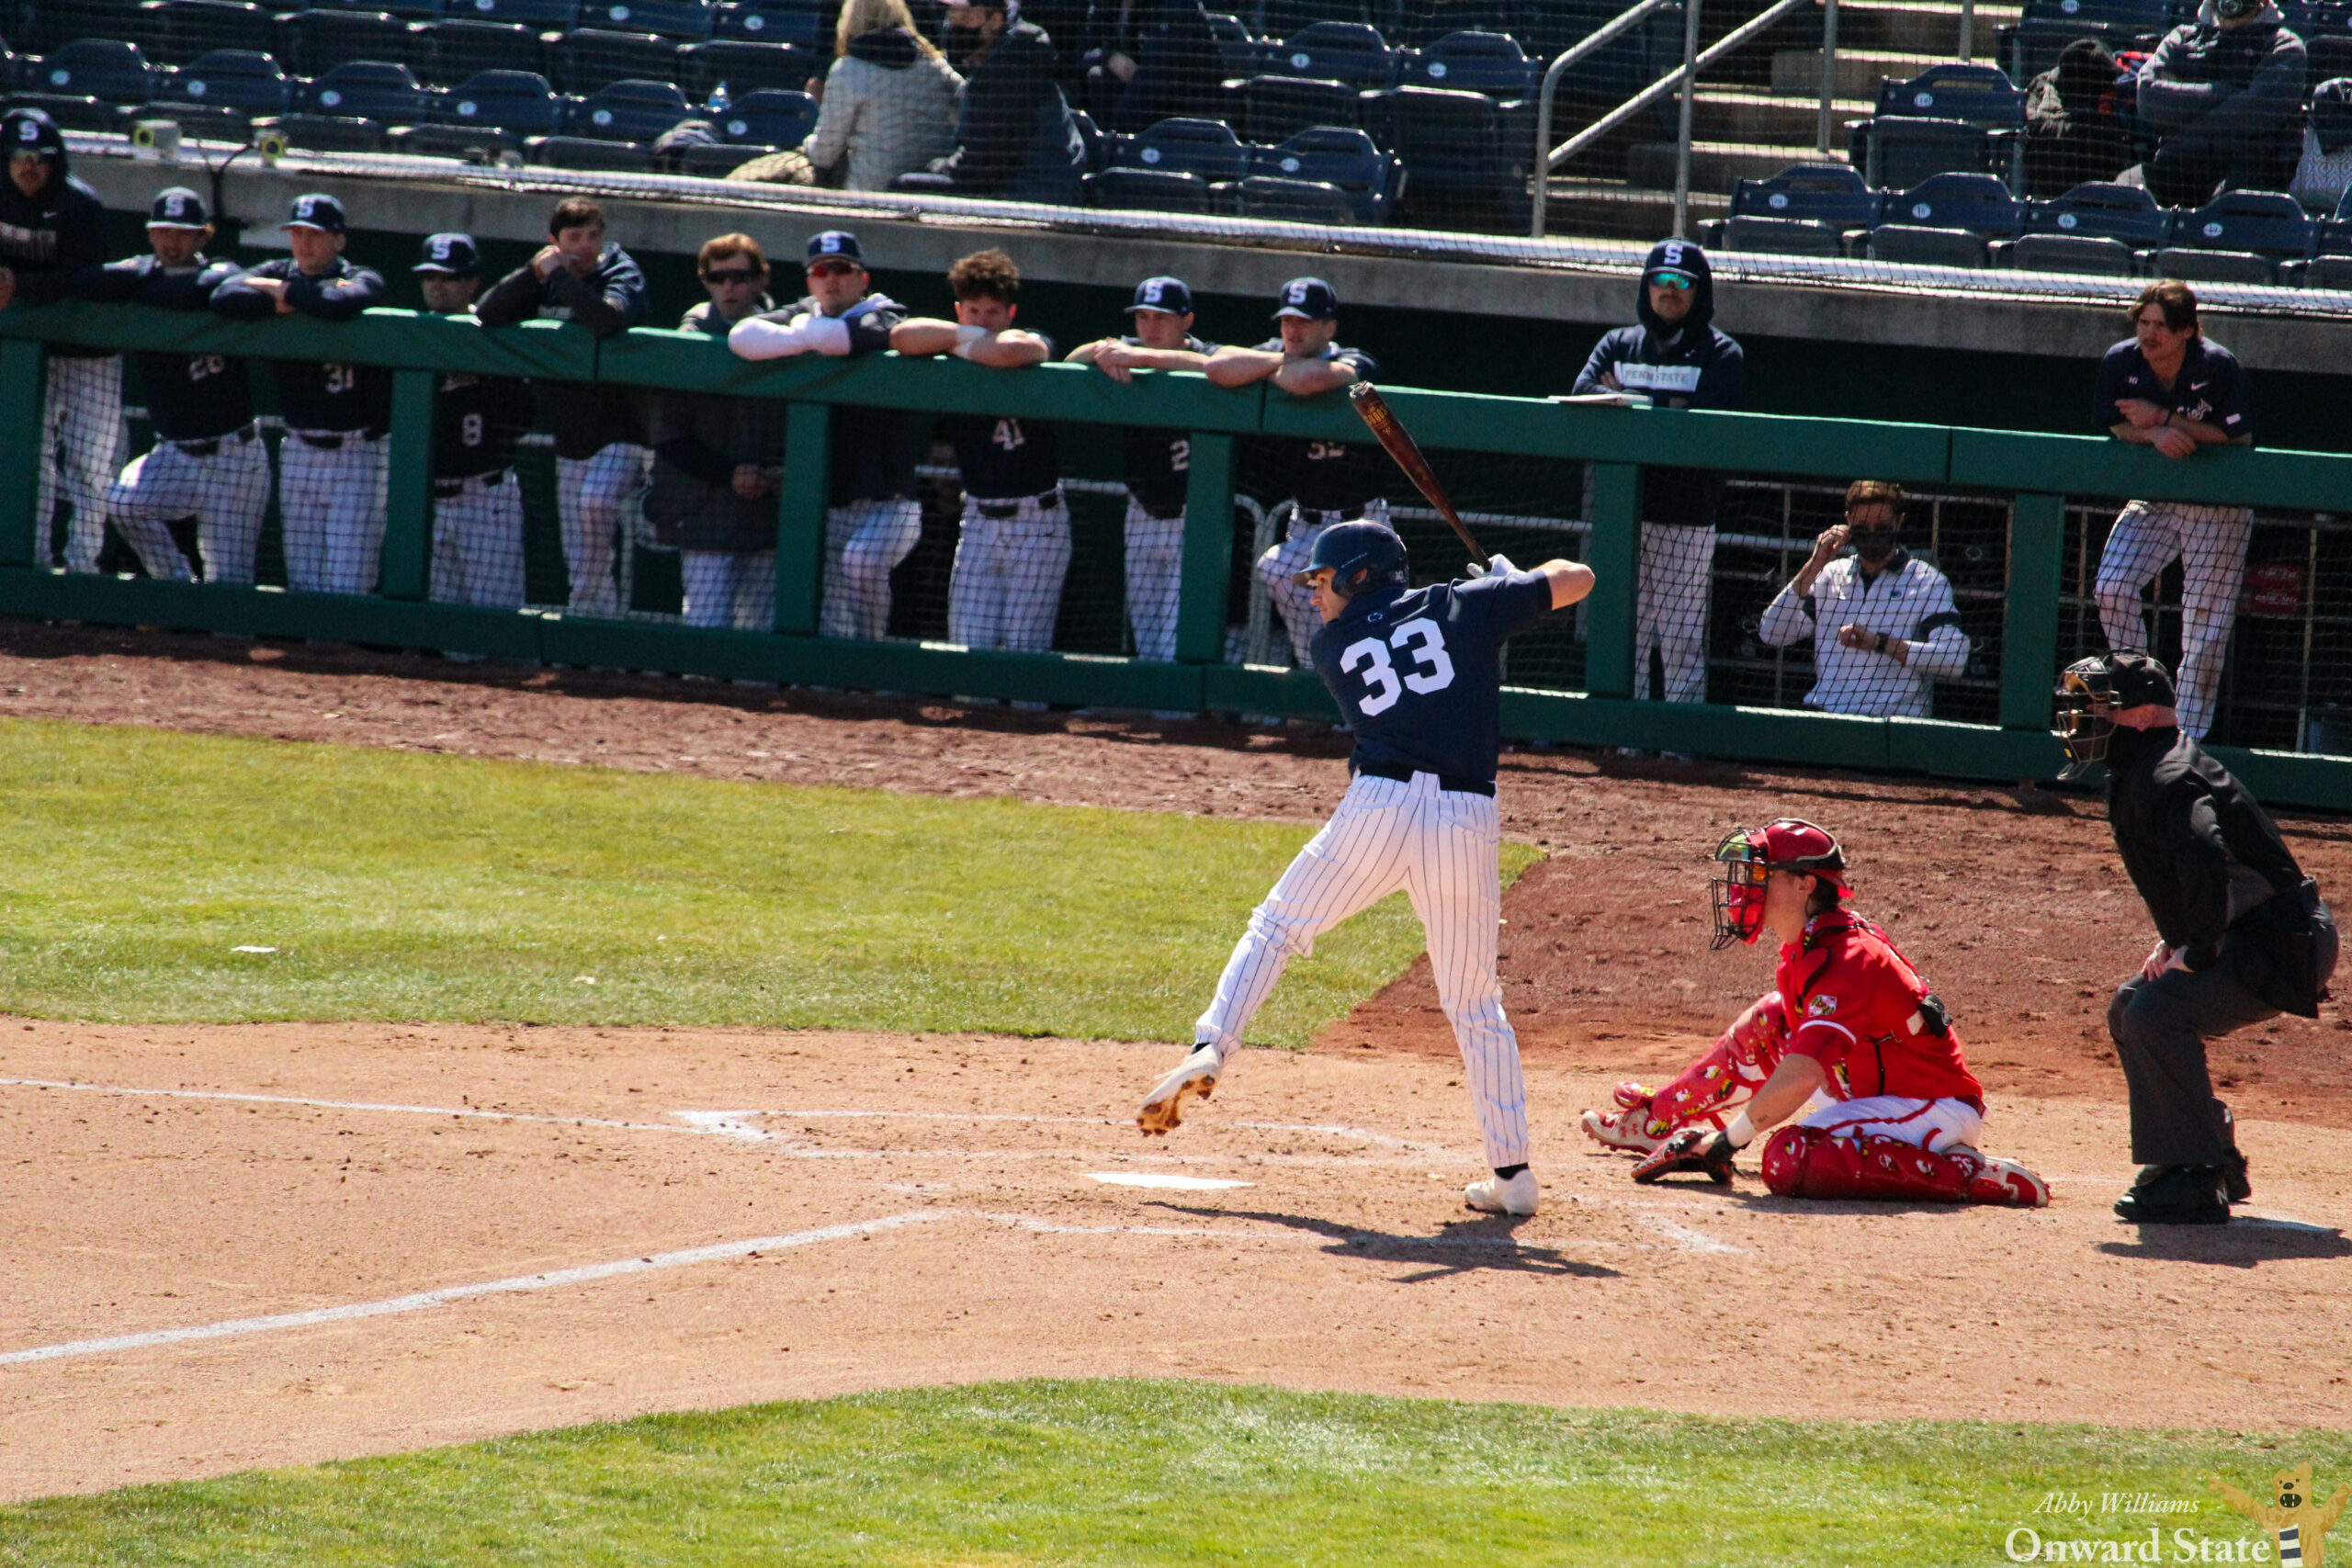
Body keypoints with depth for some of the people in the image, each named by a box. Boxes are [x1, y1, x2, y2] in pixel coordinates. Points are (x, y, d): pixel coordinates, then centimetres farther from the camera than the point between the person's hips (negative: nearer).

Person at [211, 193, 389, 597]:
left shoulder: (363, 280, -5)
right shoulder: (276, 273, 7)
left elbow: (340, 305, -29)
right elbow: (224, 298, -13)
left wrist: (279, 291, -14)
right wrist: (296, 303, -16)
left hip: (357, 455, -4)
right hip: (299, 451, 4)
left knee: (345, 588, -9)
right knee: (302, 583, 6)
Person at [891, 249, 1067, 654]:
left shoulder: (1036, 347, -4)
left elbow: (1010, 351, -29)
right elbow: (902, 337, -15)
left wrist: (963, 346, -10)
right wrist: (969, 335, -12)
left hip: (1038, 522, -3)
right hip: (979, 520, 3)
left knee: (1023, 647, -8)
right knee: (969, 643, -4)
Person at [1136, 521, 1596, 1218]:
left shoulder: (1333, 646, 14)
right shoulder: (1463, 607, 13)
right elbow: (1577, 580, 16)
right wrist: (1511, 577, 35)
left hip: (1379, 808, -1)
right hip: (1467, 822, 1)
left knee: (1274, 928, 19)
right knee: (1475, 1001, 11)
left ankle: (1210, 1048, -1)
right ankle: (1512, 1171, 7)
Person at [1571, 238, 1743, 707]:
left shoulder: (1721, 356, 3)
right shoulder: (1619, 346, 15)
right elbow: (1583, 396, -3)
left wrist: (1626, 400, -7)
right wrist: (1666, 409, -14)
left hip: (1686, 524, -4)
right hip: (1621, 515, 4)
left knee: (1682, 644, -5)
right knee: (1622, 644, 4)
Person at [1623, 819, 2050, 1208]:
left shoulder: (1845, 959, -23)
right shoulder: (1803, 950, 8)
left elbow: (1801, 1076, -33)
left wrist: (1730, 1139, -25)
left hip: (1936, 1108, -10)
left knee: (1788, 1160, -31)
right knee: (1769, 1021, 13)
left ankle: (1965, 1174, -25)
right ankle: (1662, 1119, 21)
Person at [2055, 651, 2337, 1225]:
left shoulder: (2167, 777, -21)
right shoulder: (2139, 773, 13)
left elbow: (2204, 858, -39)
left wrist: (2197, 951, -28)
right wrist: (2175, 941, 14)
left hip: (2283, 944, -11)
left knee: (2156, 1014, -25)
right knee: (2131, 1009, 20)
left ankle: (2195, 1182, -22)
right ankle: (2217, 1163, 25)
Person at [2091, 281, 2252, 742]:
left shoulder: (2218, 367, -21)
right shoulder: (2121, 363, -10)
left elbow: (2240, 438, -20)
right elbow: (2112, 429, -3)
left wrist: (2164, 419, -25)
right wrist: (2152, 435, -25)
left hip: (2219, 509, -4)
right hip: (2154, 500, 4)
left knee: (2205, 631, -4)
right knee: (2112, 590, -14)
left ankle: (2188, 735, 5)